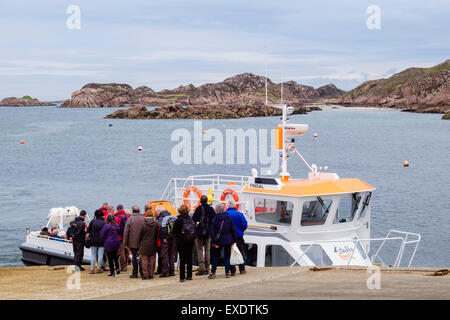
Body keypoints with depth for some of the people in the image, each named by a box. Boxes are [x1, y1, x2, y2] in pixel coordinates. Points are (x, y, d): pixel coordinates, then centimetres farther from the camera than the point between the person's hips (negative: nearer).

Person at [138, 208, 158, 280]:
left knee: (144, 260, 2)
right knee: (152, 260, 10)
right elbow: (157, 235, 3)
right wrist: (155, 243, 14)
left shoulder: (143, 224, -12)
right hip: (153, 245, 3)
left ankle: (145, 275, 0)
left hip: (144, 245, -3)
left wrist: (140, 244, 9)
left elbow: (140, 236, -4)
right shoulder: (155, 224, -4)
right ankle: (151, 274, 13)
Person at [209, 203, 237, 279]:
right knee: (227, 257, 8)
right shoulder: (228, 218, -3)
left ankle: (213, 272, 6)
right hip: (228, 240, 1)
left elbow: (212, 231, -8)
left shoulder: (214, 219, -7)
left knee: (215, 256, 8)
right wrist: (234, 239, 9)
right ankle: (227, 272, 6)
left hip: (218, 241, -1)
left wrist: (213, 241, -4)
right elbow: (233, 230, 2)